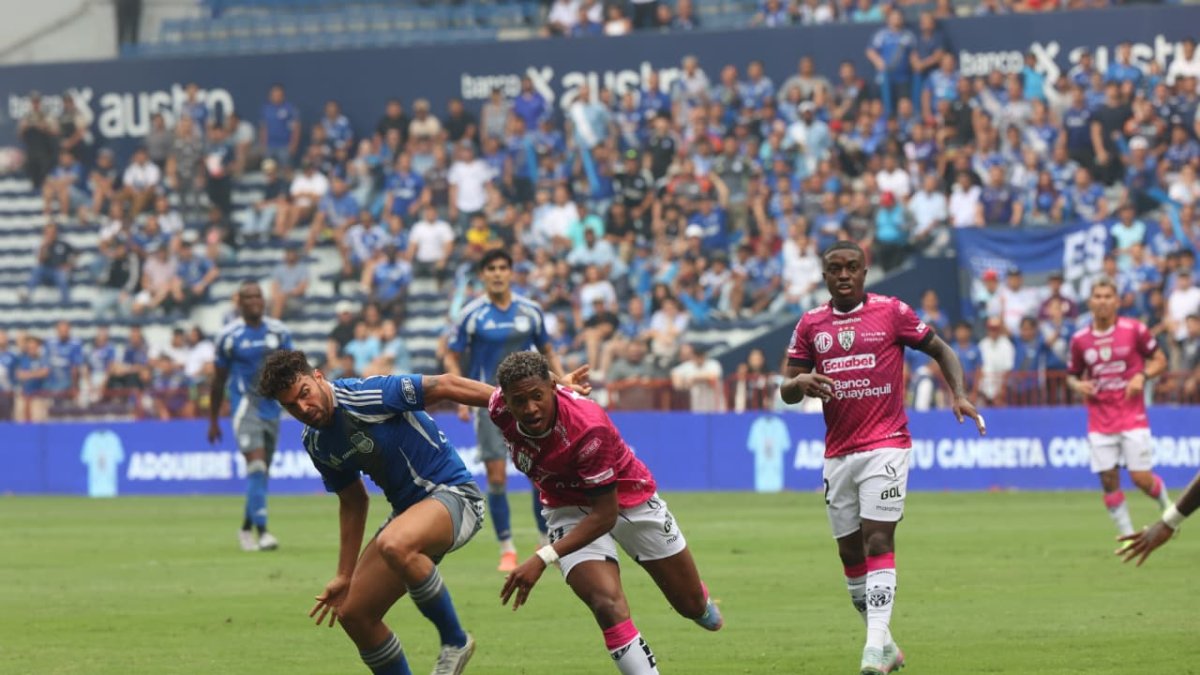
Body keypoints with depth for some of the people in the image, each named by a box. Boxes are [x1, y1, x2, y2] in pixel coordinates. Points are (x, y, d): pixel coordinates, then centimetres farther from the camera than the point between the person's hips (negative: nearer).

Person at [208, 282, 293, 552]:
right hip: (245, 405, -4)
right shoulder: (229, 335, -3)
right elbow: (219, 380, 5)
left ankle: (246, 528, 30)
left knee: (261, 472, 12)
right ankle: (262, 531, -25)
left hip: (272, 406, 4)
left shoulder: (279, 332, 6)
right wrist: (213, 420, 9)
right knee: (256, 465, -20)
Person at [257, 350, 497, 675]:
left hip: (452, 493, -9)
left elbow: (445, 386, -17)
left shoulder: (368, 395, -20)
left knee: (394, 544, -38)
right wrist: (344, 577, 19)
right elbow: (353, 501, 18)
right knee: (353, 614, 2)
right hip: (409, 509, 9)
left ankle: (455, 642, -19)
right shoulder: (316, 443, 5)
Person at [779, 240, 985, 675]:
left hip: (885, 446, -5)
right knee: (850, 553, 7)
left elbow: (941, 351, 6)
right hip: (838, 454, 5)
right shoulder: (810, 324, 9)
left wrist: (958, 394, -10)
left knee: (878, 541, -16)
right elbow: (786, 391, 9)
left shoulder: (891, 312, -1)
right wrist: (801, 383, -15)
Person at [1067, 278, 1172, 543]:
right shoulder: (1079, 339, 3)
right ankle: (1128, 536, 9)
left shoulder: (1134, 329, -4)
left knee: (1141, 477, -6)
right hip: (1100, 419, 2)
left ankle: (1169, 508, 27)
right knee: (1108, 479, -5)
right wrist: (1078, 385, -8)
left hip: (1132, 416, -2)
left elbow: (1160, 361, 5)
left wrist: (1142, 376, -14)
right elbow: (1072, 375, 15)